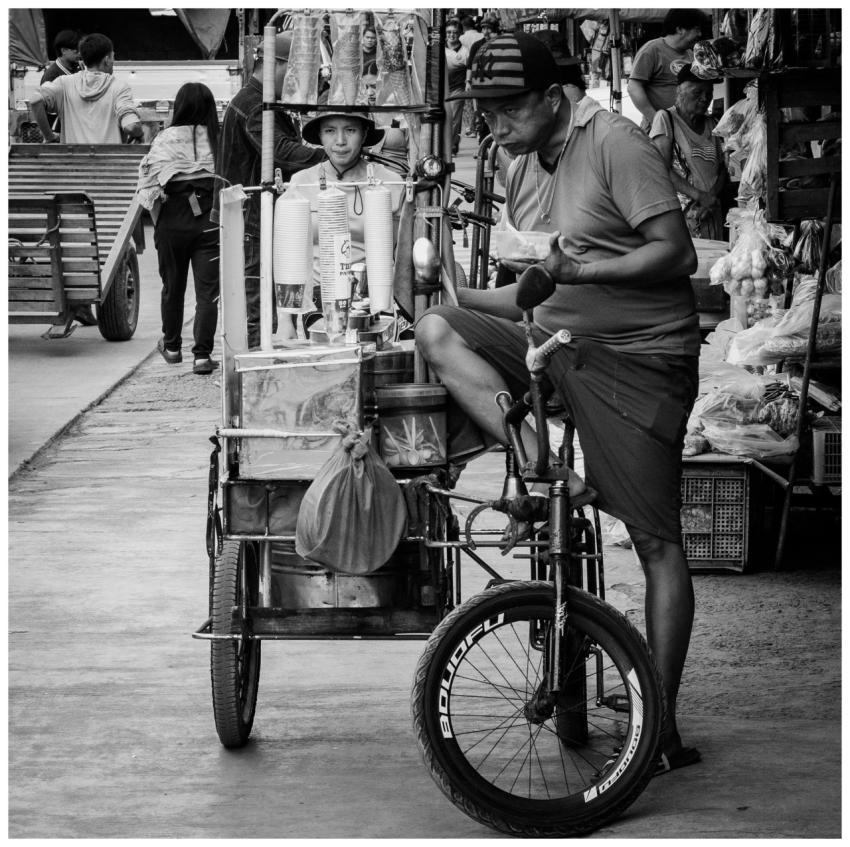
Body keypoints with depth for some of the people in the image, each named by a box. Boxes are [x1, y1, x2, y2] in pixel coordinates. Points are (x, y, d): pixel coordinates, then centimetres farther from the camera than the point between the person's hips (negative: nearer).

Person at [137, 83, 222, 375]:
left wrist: (157, 218, 11)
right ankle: (202, 353, -7)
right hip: (211, 219, -1)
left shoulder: (164, 139, -3)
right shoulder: (220, 139, -4)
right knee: (207, 288, 1)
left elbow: (148, 184, -2)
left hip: (172, 219, 1)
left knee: (172, 285, 17)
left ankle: (172, 346, 32)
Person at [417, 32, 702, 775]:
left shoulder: (616, 144, -11)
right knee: (437, 330, -16)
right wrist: (464, 295, 8)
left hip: (636, 358, -7)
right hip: (555, 343, 8)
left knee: (657, 543, -6)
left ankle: (664, 727, -1)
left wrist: (581, 269, -25)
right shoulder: (524, 172, 12)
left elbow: (675, 254, -16)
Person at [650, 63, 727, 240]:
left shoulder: (711, 124, 17)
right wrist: (699, 196, -16)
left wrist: (712, 196, -8)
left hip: (711, 214, 5)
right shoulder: (665, 118, -1)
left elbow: (722, 169, 13)